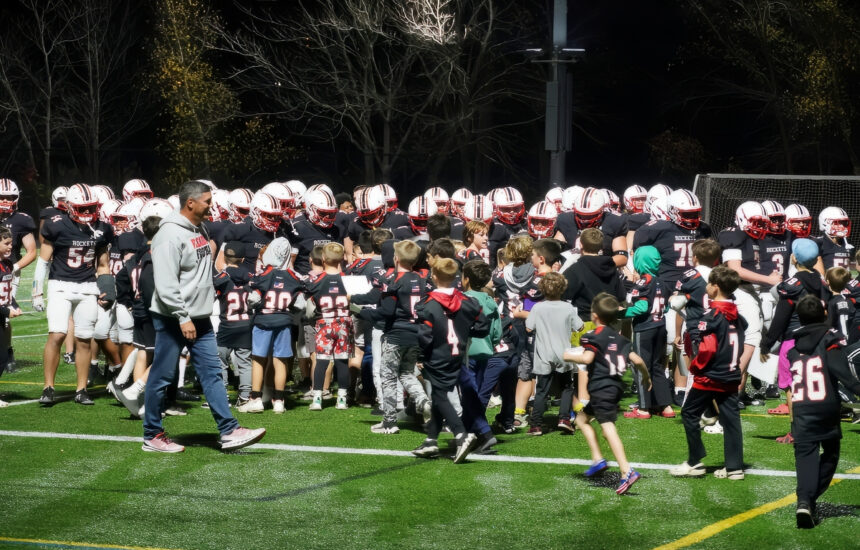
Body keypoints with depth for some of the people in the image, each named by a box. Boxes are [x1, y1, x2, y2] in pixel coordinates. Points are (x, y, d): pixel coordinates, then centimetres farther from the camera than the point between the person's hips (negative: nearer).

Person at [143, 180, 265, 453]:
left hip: (199, 318, 9)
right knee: (162, 377, 2)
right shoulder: (170, 235, -18)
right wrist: (183, 318, -23)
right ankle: (152, 436, 12)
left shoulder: (199, 230, 12)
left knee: (212, 372, 4)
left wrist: (207, 302, 18)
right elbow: (166, 284, -22)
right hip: (172, 319, -9)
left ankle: (229, 432, 3)